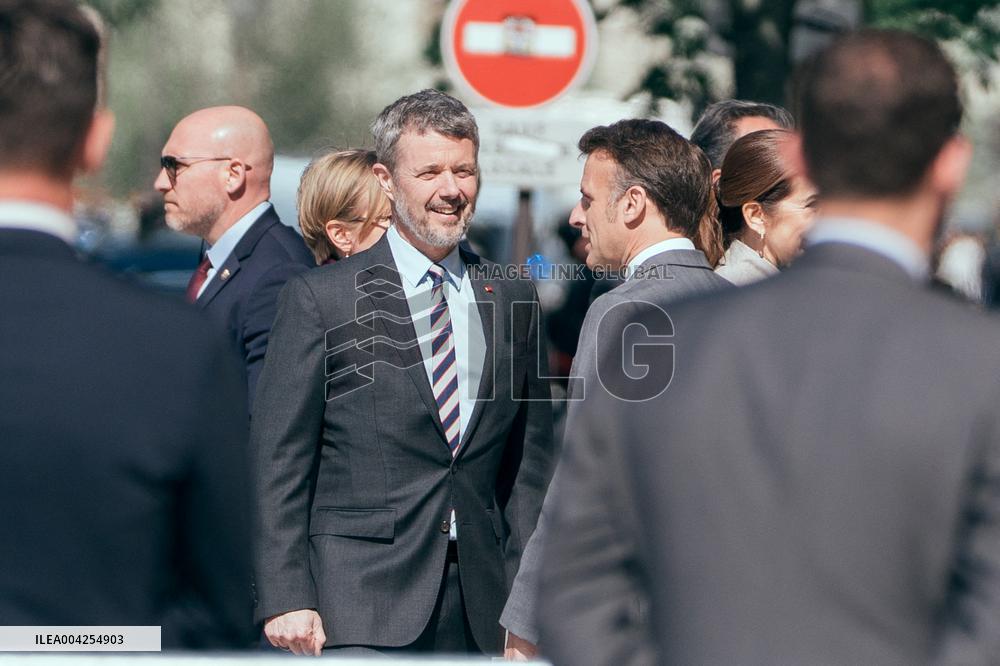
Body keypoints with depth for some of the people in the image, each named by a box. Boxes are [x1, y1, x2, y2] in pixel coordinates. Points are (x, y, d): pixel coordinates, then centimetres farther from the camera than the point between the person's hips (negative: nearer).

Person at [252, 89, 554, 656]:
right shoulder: (320, 299, 0)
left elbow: (531, 457, 14)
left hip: (480, 608, 4)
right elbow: (280, 461, -2)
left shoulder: (512, 299, 12)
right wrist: (286, 598, -9)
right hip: (361, 599, -4)